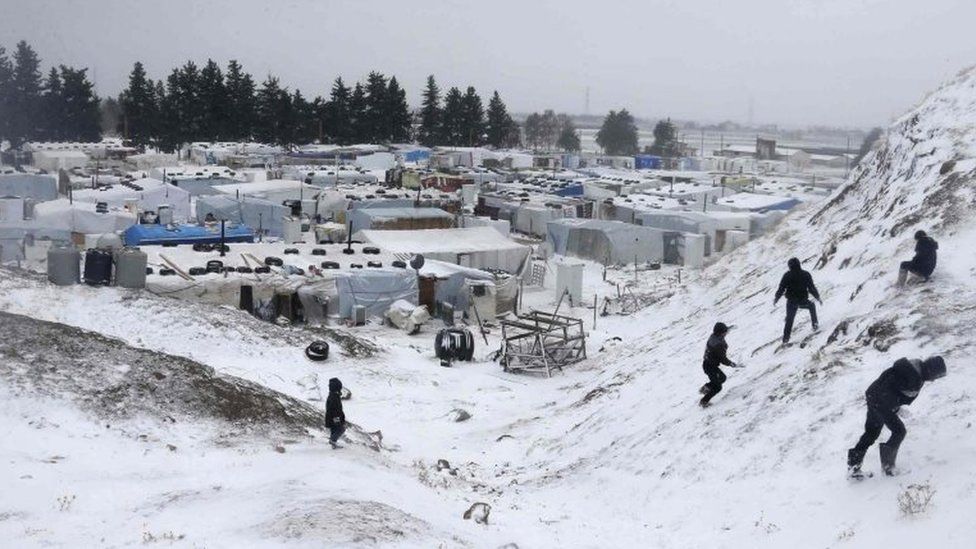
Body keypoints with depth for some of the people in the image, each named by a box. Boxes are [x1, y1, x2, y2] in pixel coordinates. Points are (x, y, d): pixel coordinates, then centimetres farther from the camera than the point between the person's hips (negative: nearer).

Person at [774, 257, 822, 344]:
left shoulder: (787, 276, -7)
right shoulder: (805, 275, -5)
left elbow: (781, 288, -6)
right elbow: (812, 288, -4)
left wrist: (776, 299, 7)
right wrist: (818, 297, 9)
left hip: (791, 302, 0)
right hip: (803, 301, 0)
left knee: (789, 320, 15)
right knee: (812, 306, 32)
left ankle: (786, 337, 9)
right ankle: (815, 325, 27)